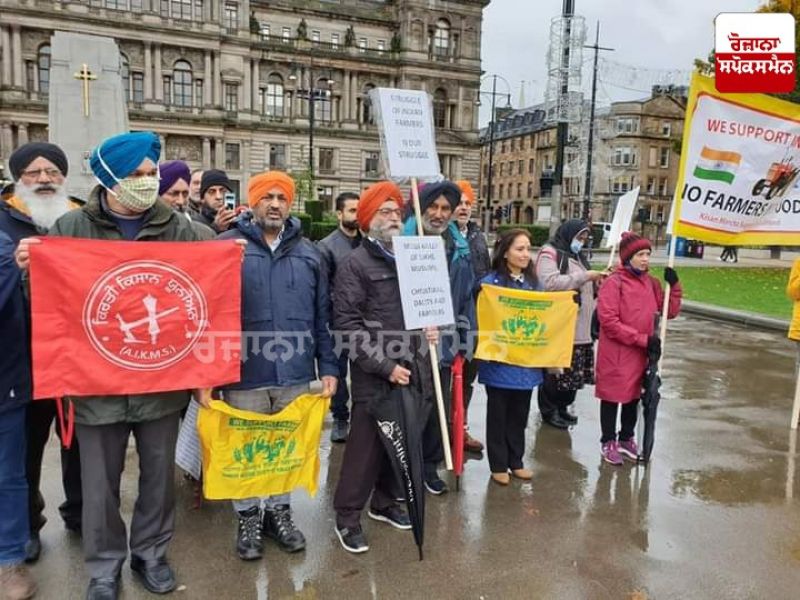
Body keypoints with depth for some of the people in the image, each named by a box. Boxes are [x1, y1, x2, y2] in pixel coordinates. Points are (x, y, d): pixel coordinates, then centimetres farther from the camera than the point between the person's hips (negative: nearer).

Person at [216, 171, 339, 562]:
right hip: (244, 372, -3)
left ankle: (279, 511, 36)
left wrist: (328, 367, 7)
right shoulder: (226, 247, -3)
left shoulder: (308, 253, 8)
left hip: (295, 373, 3)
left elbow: (322, 316, 10)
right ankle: (248, 517, 33)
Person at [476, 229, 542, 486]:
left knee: (519, 414, 16)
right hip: (499, 361, -5)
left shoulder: (533, 282, 7)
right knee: (498, 414, 9)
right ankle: (498, 465, 23)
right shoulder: (491, 282, -11)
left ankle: (516, 461, 30)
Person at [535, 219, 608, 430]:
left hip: (580, 327, 8)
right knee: (555, 370, -3)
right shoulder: (549, 253, -6)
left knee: (574, 371, 12)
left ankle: (562, 408, 27)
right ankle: (549, 411, 13)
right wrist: (584, 276, -18)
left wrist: (596, 280, 8)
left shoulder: (578, 256, 21)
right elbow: (550, 282, -22)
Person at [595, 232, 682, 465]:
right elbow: (609, 321, -19)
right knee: (612, 397, 7)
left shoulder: (651, 282, 6)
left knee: (633, 396, 18)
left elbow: (670, 312, 12)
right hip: (615, 354, -6)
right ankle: (608, 442, 23)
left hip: (640, 354, 6)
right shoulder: (613, 282, -14)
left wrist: (674, 286, -3)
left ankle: (626, 439, 35)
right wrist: (643, 339, -18)